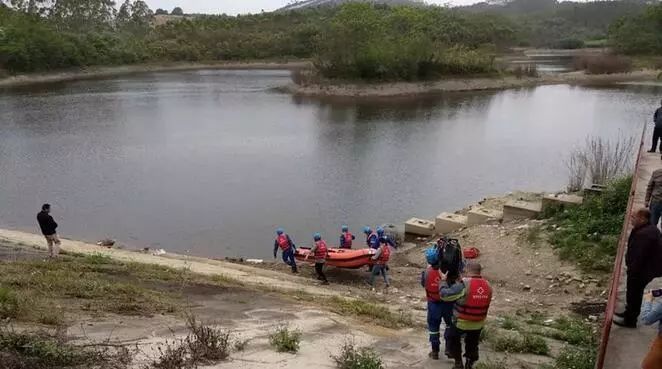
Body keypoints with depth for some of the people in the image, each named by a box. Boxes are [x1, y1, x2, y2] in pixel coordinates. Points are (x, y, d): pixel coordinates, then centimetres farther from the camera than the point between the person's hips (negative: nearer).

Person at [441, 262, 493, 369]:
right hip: (479, 324, 4)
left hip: (461, 322, -4)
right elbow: (479, 301, 6)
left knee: (453, 340, 21)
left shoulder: (464, 285, -23)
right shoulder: (487, 286, -7)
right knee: (472, 344, 23)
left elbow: (444, 294, -20)